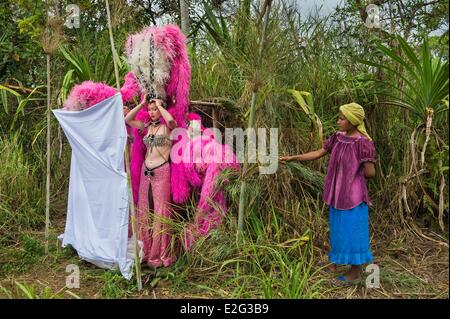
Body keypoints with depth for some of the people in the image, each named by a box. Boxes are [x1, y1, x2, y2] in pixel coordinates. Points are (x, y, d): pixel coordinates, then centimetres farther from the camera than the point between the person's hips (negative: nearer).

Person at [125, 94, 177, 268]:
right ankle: (145, 251, 24)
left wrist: (159, 105, -10)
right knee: (144, 211, 11)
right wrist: (141, 104, 7)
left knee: (160, 212, -2)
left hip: (161, 171, -6)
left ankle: (160, 255, 8)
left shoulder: (168, 127, -3)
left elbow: (170, 119, -27)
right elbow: (127, 120, 13)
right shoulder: (147, 126, 14)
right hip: (146, 171, 6)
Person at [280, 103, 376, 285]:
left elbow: (370, 173, -18)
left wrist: (353, 175, -1)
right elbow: (318, 153, 7)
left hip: (353, 195, -7)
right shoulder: (338, 137, 2)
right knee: (338, 229, 19)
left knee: (352, 231, 4)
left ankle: (355, 272, 21)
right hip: (338, 193, 7)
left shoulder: (363, 142, -20)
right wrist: (293, 158, 4)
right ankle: (335, 263, 37)